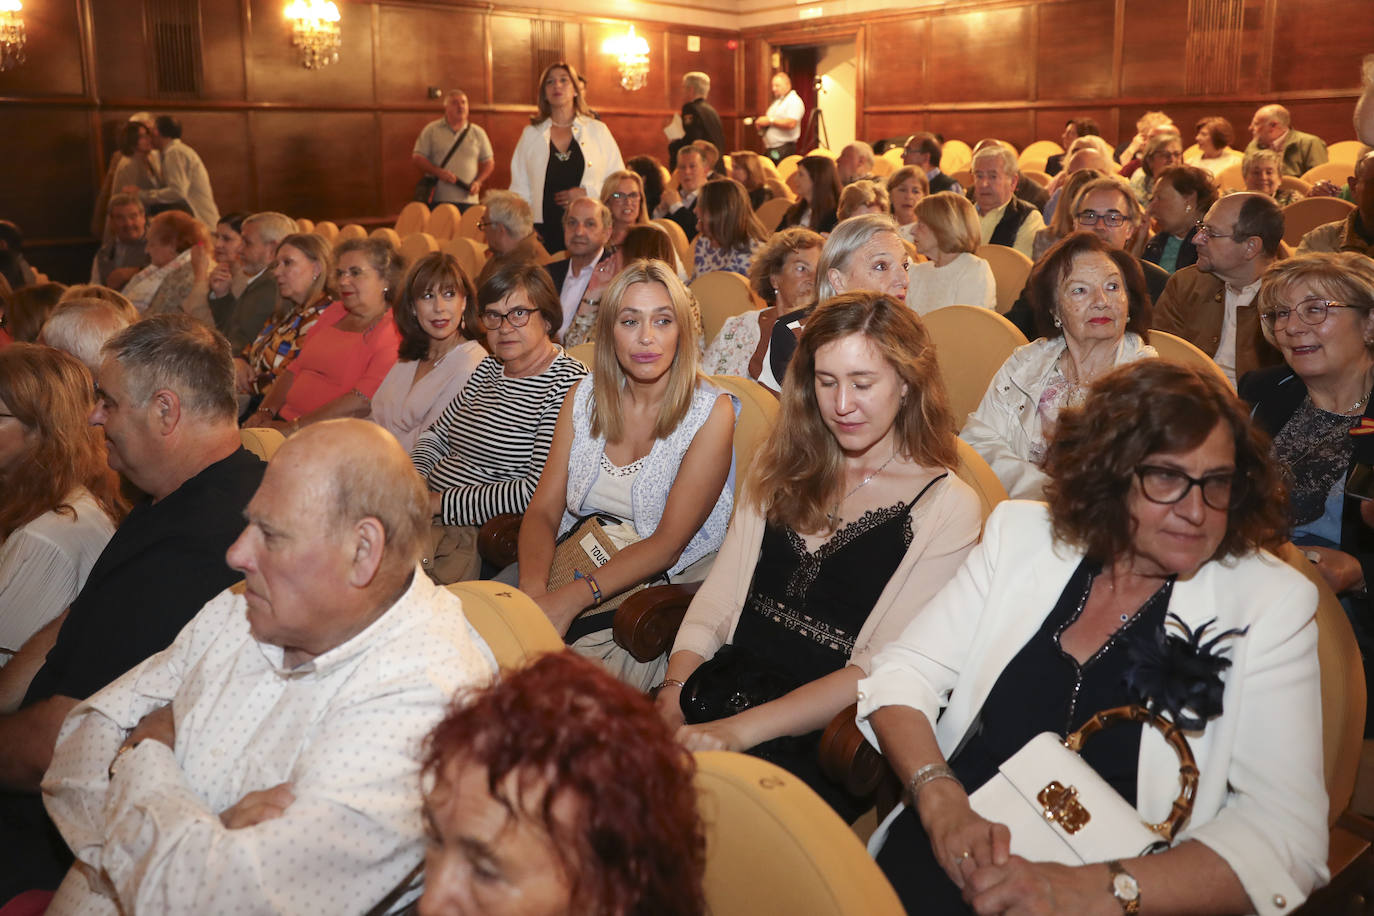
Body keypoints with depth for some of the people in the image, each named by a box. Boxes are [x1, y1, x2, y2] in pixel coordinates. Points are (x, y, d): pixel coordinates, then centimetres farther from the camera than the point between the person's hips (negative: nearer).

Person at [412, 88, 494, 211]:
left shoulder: (478, 133, 13)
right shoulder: (431, 130, 8)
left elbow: (489, 163, 16)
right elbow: (417, 159, 4)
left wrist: (478, 182, -2)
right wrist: (438, 172, -12)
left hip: (468, 201, 2)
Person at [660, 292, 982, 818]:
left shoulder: (947, 508, -3)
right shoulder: (784, 467, 15)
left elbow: (881, 670, -10)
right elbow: (720, 593, 9)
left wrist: (743, 729, -20)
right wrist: (672, 691, -9)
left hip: (820, 744, -5)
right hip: (720, 692, 5)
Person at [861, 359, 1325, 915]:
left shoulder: (1272, 603, -1)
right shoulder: (1023, 535, 5)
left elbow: (1289, 829, -9)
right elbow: (904, 673, 4)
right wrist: (942, 801, -14)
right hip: (945, 863, 1)